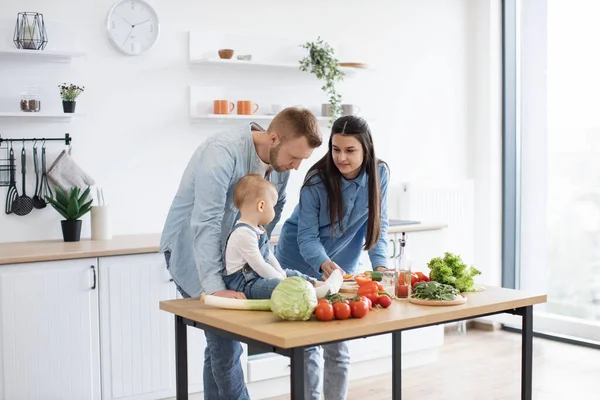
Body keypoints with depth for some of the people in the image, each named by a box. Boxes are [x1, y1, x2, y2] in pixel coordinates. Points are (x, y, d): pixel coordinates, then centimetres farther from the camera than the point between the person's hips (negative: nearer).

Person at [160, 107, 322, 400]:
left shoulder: (280, 160, -6)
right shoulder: (223, 152, -29)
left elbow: (273, 211, 5)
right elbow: (204, 223, -35)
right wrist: (215, 287, -40)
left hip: (231, 251, 7)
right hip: (190, 248, -7)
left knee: (222, 342, 10)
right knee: (225, 344, -9)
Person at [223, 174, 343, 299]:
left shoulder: (257, 229, 13)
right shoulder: (244, 233, -22)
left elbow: (269, 256, 19)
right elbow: (258, 265, -22)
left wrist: (281, 273, 9)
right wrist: (280, 278, -14)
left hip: (259, 276, 12)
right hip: (243, 284, -12)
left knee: (292, 274, 15)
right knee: (277, 285, -32)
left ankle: (318, 284, 8)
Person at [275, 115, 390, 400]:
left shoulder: (379, 174, -12)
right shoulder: (317, 180, -22)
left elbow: (378, 225, -9)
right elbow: (307, 237, -21)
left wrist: (380, 265, -24)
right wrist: (324, 264, -40)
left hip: (342, 268, 3)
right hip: (301, 265, -3)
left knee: (339, 348, 7)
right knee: (306, 347, 2)